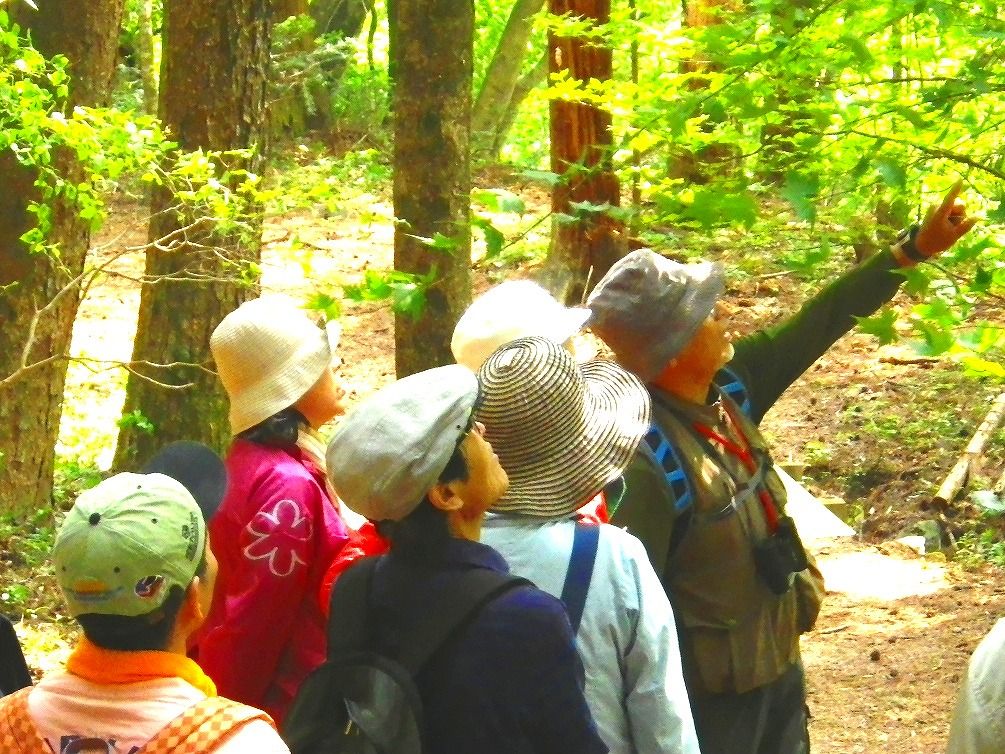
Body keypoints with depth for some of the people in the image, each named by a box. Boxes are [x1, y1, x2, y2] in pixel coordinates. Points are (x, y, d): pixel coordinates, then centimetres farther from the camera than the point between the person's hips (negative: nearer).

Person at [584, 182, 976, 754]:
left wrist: (913, 250, 3)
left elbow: (814, 327, 4)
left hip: (778, 659, 8)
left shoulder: (729, 388, -7)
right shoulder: (648, 460, -30)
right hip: (714, 696, -8)